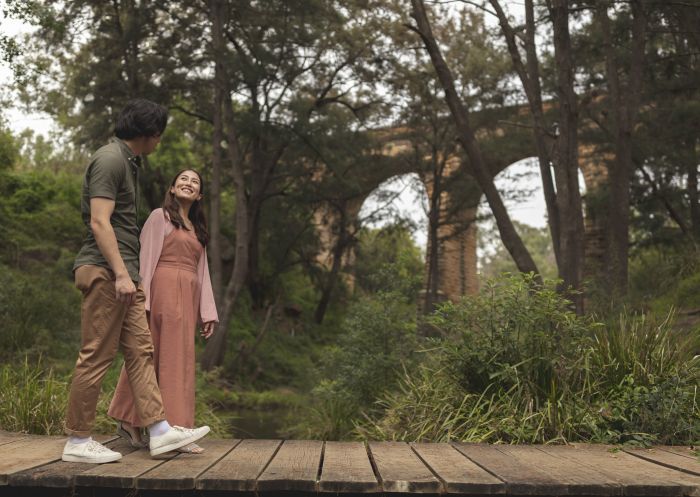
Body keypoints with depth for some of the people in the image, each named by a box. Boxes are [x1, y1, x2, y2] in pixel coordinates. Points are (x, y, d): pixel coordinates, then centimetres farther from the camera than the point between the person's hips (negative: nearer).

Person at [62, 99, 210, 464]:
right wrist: (121, 273, -24)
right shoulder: (110, 159, -10)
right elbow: (99, 222, -19)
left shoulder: (127, 161, 21)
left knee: (140, 351, 5)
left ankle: (160, 432, 6)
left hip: (122, 273, 10)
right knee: (97, 355, -6)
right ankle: (77, 441, 2)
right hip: (105, 270, -10)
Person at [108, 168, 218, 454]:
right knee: (175, 358, -10)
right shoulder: (160, 217, 3)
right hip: (165, 290, -7)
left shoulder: (197, 229, 24)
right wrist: (142, 300, -15)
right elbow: (146, 258, -5)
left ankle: (128, 421, 16)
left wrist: (208, 312, 11)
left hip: (188, 297, 7)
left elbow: (202, 272, 19)